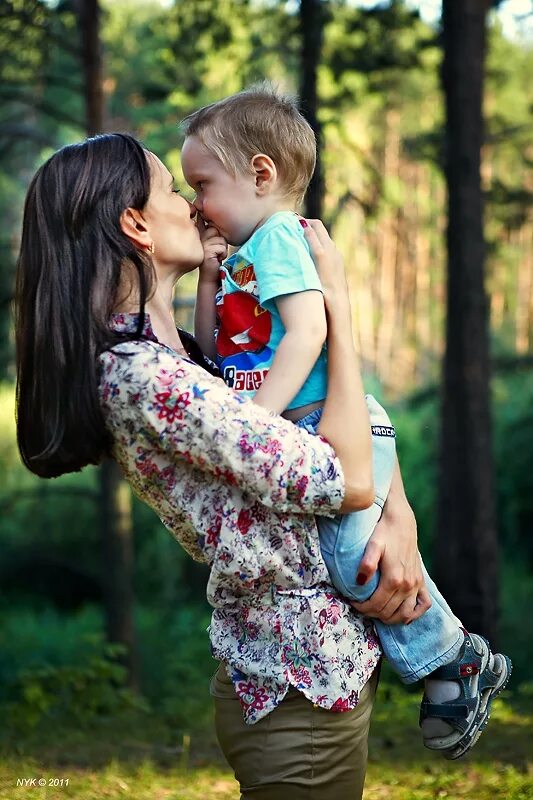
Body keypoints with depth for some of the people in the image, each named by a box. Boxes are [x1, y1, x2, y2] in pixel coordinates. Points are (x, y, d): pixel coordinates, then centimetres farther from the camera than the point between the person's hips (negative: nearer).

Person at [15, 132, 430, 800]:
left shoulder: (187, 355, 8)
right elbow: (347, 479, -22)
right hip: (302, 687, -9)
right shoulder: (142, 377, -22)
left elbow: (358, 422, 12)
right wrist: (336, 300, -14)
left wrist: (400, 519, -9)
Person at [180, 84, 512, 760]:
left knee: (353, 550, -22)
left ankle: (459, 659, -7)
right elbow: (214, 349, 28)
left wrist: (253, 419, -25)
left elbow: (307, 332, -21)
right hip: (300, 442, 10)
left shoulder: (276, 235, -7)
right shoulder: (243, 255, 22)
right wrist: (208, 279, 16)